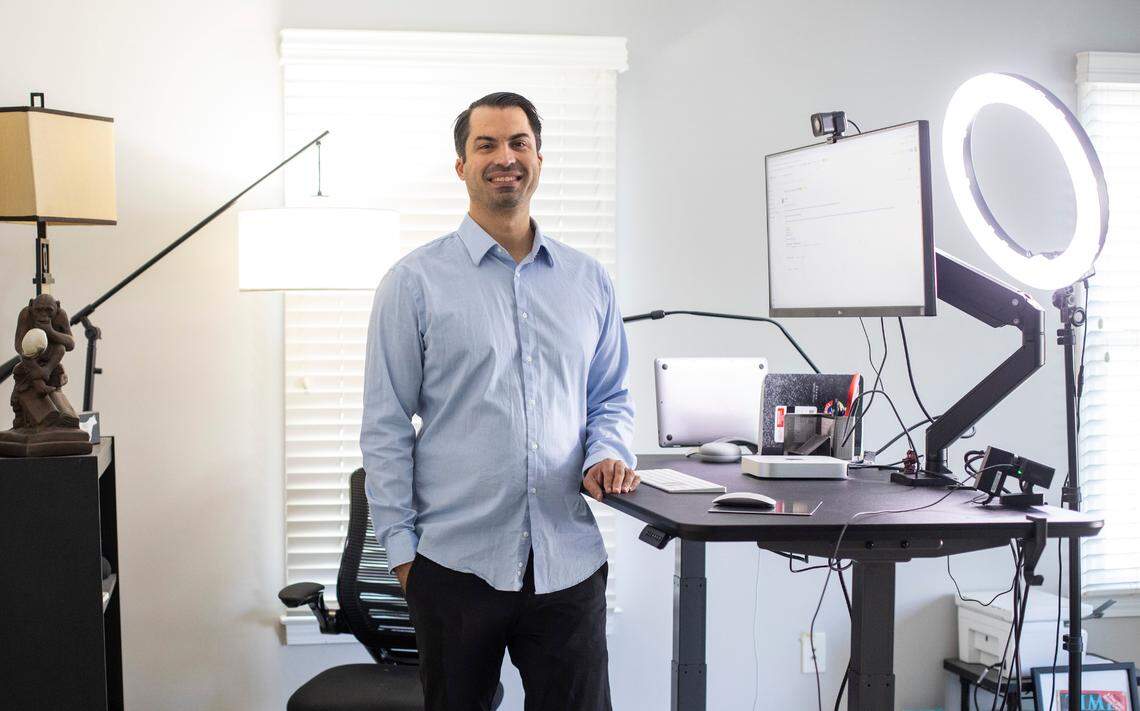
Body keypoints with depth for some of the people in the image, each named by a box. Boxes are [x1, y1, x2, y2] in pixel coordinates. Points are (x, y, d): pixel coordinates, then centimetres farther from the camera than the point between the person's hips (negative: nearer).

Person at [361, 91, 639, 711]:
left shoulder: (588, 281, 10)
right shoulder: (416, 281, 0)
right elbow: (385, 426, 0)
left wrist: (607, 454, -4)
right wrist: (400, 546, -4)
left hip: (568, 561, 2)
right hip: (455, 561, -2)